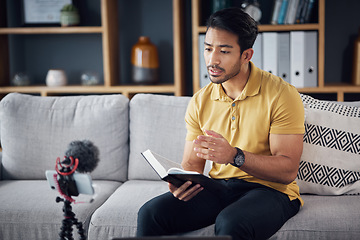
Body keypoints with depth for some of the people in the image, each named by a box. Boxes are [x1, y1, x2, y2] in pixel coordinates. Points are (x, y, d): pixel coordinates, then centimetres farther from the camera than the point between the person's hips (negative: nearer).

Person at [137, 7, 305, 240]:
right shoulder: (200, 101, 5)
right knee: (150, 214, -18)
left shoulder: (282, 94, -11)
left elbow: (288, 170, -16)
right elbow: (192, 163, 9)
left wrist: (235, 156, -31)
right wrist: (182, 183, -16)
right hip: (218, 187, 4)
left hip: (270, 189, -4)